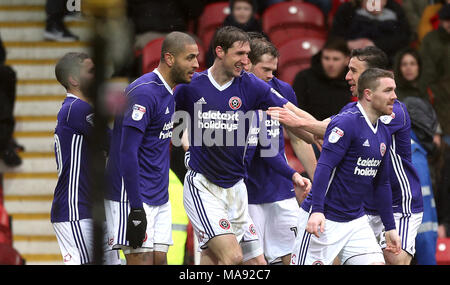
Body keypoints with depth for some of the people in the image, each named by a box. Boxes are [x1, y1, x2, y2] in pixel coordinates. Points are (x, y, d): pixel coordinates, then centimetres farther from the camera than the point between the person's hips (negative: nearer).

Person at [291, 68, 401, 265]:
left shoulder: (383, 133, 12)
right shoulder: (346, 122, -14)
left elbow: (381, 184, 20)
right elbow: (324, 167, -22)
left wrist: (390, 227, 21)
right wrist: (317, 211, -31)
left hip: (356, 221, 8)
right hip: (323, 220, -8)